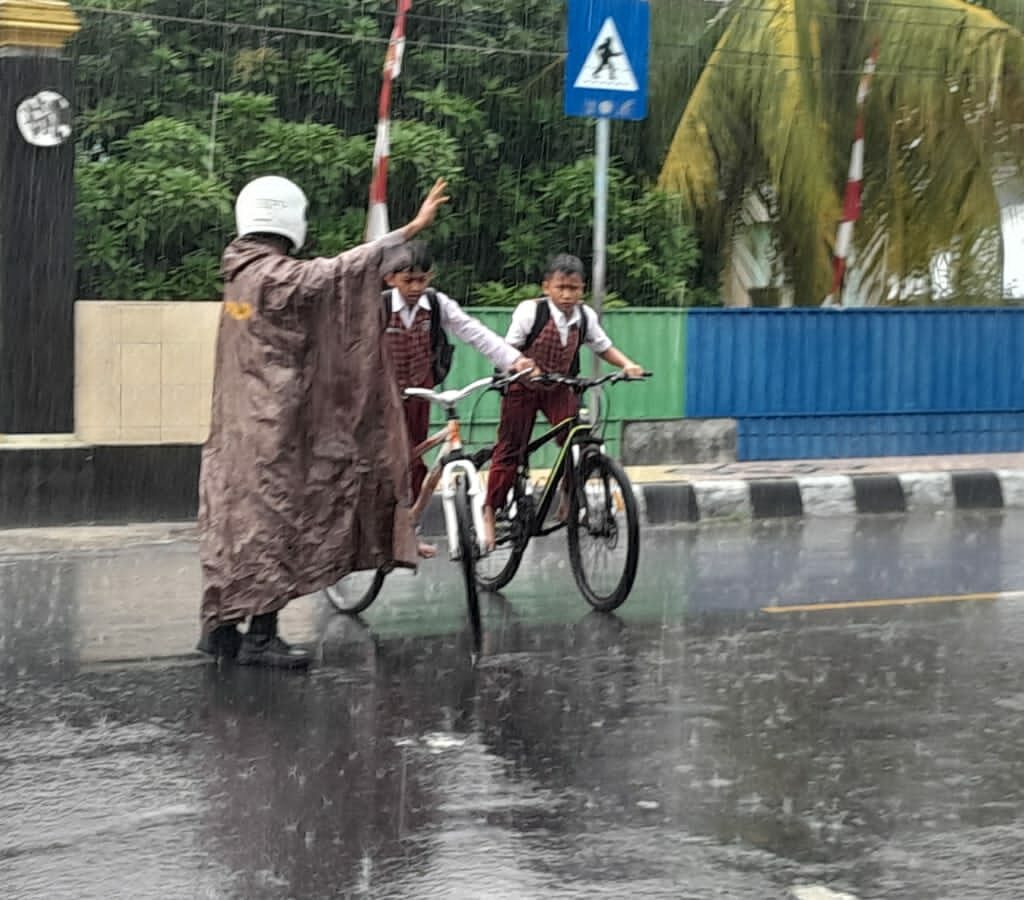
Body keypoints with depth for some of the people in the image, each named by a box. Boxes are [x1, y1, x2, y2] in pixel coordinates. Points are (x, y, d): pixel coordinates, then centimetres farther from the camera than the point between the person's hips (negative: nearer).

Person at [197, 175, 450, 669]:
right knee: (272, 520, -4)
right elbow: (338, 271, -25)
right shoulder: (276, 275, -17)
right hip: (274, 424, -9)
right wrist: (410, 230, -27)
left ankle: (220, 625, 17)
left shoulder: (241, 272, 10)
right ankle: (261, 635, -1)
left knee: (237, 519, 13)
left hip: (239, 424, 9)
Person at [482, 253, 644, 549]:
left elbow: (603, 347, 6)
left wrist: (627, 364, -11)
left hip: (559, 388, 3)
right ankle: (489, 513, 8)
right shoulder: (530, 311, -19)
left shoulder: (584, 316, -6)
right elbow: (509, 348, -18)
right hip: (524, 388, -3)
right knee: (509, 450, -1)